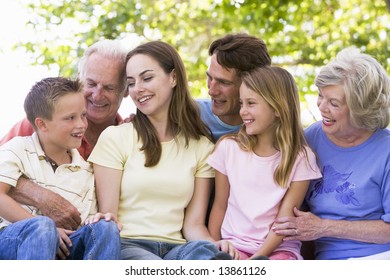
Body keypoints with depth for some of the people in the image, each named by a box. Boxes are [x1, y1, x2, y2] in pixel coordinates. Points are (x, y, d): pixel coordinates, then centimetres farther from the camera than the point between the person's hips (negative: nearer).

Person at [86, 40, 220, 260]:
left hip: (176, 247, 2)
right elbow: (108, 214, 3)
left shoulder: (202, 147, 14)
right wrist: (104, 222, -23)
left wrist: (217, 244, -14)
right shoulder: (115, 137, 8)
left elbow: (193, 223, 8)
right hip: (127, 244, -2)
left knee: (205, 251, -36)